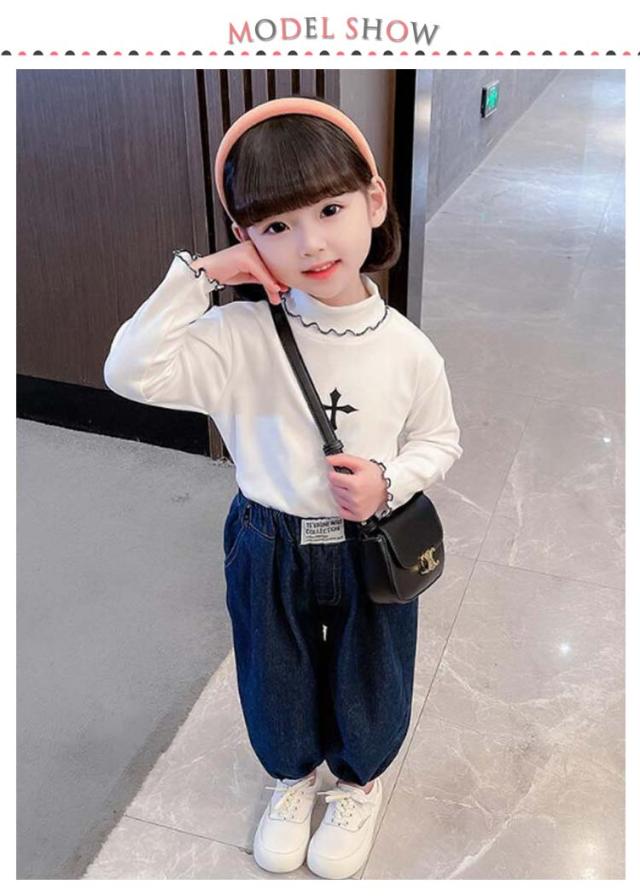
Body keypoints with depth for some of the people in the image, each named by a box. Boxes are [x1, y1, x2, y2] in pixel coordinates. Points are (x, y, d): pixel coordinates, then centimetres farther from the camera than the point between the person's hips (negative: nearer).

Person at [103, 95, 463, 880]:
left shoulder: (406, 349, -15)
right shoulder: (241, 336, -18)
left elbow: (439, 441, -1)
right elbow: (131, 372, -27)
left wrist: (390, 483, -20)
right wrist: (197, 277, -30)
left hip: (370, 548, 0)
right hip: (269, 548, 0)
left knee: (367, 677, 23)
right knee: (275, 677, 24)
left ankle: (360, 780, 55)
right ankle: (291, 774, 56)